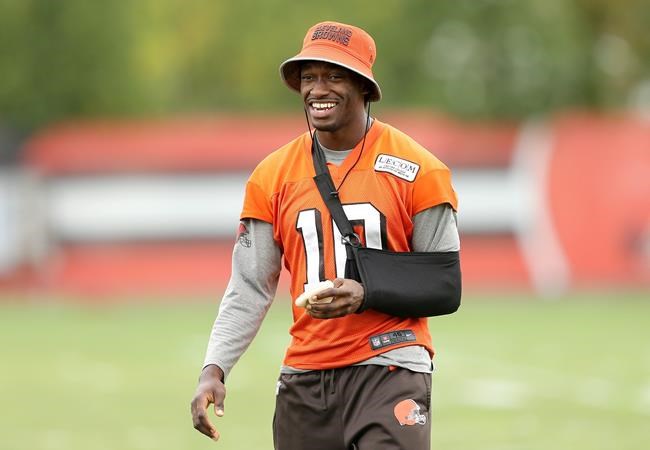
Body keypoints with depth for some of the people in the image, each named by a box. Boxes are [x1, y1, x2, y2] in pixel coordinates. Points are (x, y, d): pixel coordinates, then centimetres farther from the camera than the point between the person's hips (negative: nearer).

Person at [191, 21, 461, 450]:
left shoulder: (416, 169, -3)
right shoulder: (272, 176, 7)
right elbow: (249, 290, 7)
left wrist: (367, 294, -18)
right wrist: (214, 369, -7)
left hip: (389, 369, -4)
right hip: (303, 377, 4)